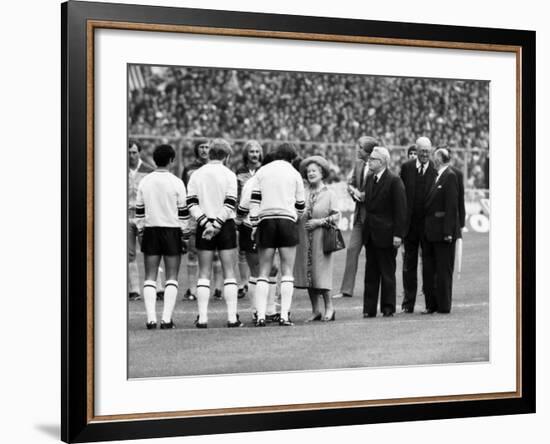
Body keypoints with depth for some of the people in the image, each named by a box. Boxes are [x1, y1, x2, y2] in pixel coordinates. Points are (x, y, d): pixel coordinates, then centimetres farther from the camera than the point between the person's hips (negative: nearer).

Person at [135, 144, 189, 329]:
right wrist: (184, 233, 5)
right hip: (172, 230, -2)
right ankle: (167, 319, -5)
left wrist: (141, 229, 16)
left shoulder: (144, 182, 3)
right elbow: (183, 211, -3)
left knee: (150, 276, 5)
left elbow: (139, 210, 7)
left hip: (150, 230, 3)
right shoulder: (176, 183, -6)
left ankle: (151, 318, -3)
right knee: (171, 277, 2)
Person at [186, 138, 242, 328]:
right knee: (229, 272, 4)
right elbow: (230, 205, -12)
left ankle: (202, 317, 0)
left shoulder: (196, 175, 4)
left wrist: (205, 223, -9)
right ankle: (232, 317, 0)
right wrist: (216, 225, -12)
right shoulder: (229, 175, -3)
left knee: (204, 273, 6)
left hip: (203, 227, 2)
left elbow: (191, 204, -4)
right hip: (226, 227, -2)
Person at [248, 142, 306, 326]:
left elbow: (254, 199, 4)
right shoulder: (294, 174, 7)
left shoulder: (262, 171, 10)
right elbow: (300, 205, 10)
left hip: (266, 221, 2)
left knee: (263, 271, 4)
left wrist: (254, 224, 5)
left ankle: (261, 316, -4)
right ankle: (284, 316, -6)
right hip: (287, 221, -1)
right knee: (287, 271, 1)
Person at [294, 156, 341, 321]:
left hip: (321, 239, -3)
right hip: (304, 240, 3)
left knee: (320, 274, -6)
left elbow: (336, 216, -3)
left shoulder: (329, 194, 1)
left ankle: (329, 308, 9)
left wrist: (319, 222, -12)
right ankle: (315, 310, 13)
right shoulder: (303, 193, 8)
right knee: (308, 275, 4)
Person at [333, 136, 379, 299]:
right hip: (360, 214, 7)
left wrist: (360, 195, -11)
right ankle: (346, 290, 6)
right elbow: (350, 184, 17)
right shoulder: (358, 164, 9)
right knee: (352, 249, 3)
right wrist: (356, 193, -2)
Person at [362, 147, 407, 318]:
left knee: (387, 273, 2)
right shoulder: (369, 179, 13)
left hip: (386, 234, -7)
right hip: (370, 233, 7)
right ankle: (369, 308, 11)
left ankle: (388, 308, 10)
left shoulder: (394, 181, -10)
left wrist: (398, 234, -16)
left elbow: (400, 209, -13)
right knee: (370, 273, 8)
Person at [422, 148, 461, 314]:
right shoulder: (437, 176, 14)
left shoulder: (450, 176, -11)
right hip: (431, 231, 9)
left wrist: (448, 231, -20)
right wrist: (426, 229, 12)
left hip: (443, 230, -8)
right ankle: (431, 305, 17)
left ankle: (444, 305, 8)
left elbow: (452, 206, -17)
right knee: (428, 268, 10)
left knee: (443, 270, 0)